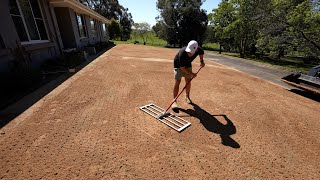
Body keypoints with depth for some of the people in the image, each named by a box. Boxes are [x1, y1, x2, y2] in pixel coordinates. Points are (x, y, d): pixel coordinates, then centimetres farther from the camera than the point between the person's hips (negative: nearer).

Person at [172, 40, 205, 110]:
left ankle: (187, 96, 28)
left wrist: (201, 61, -7)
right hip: (178, 65, -4)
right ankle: (174, 101, -10)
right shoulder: (182, 53, -39)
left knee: (188, 81, 7)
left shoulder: (198, 50, -26)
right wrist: (191, 73, -23)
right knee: (177, 81, -14)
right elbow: (182, 68, -28)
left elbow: (201, 53, 3)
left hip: (188, 64, 5)